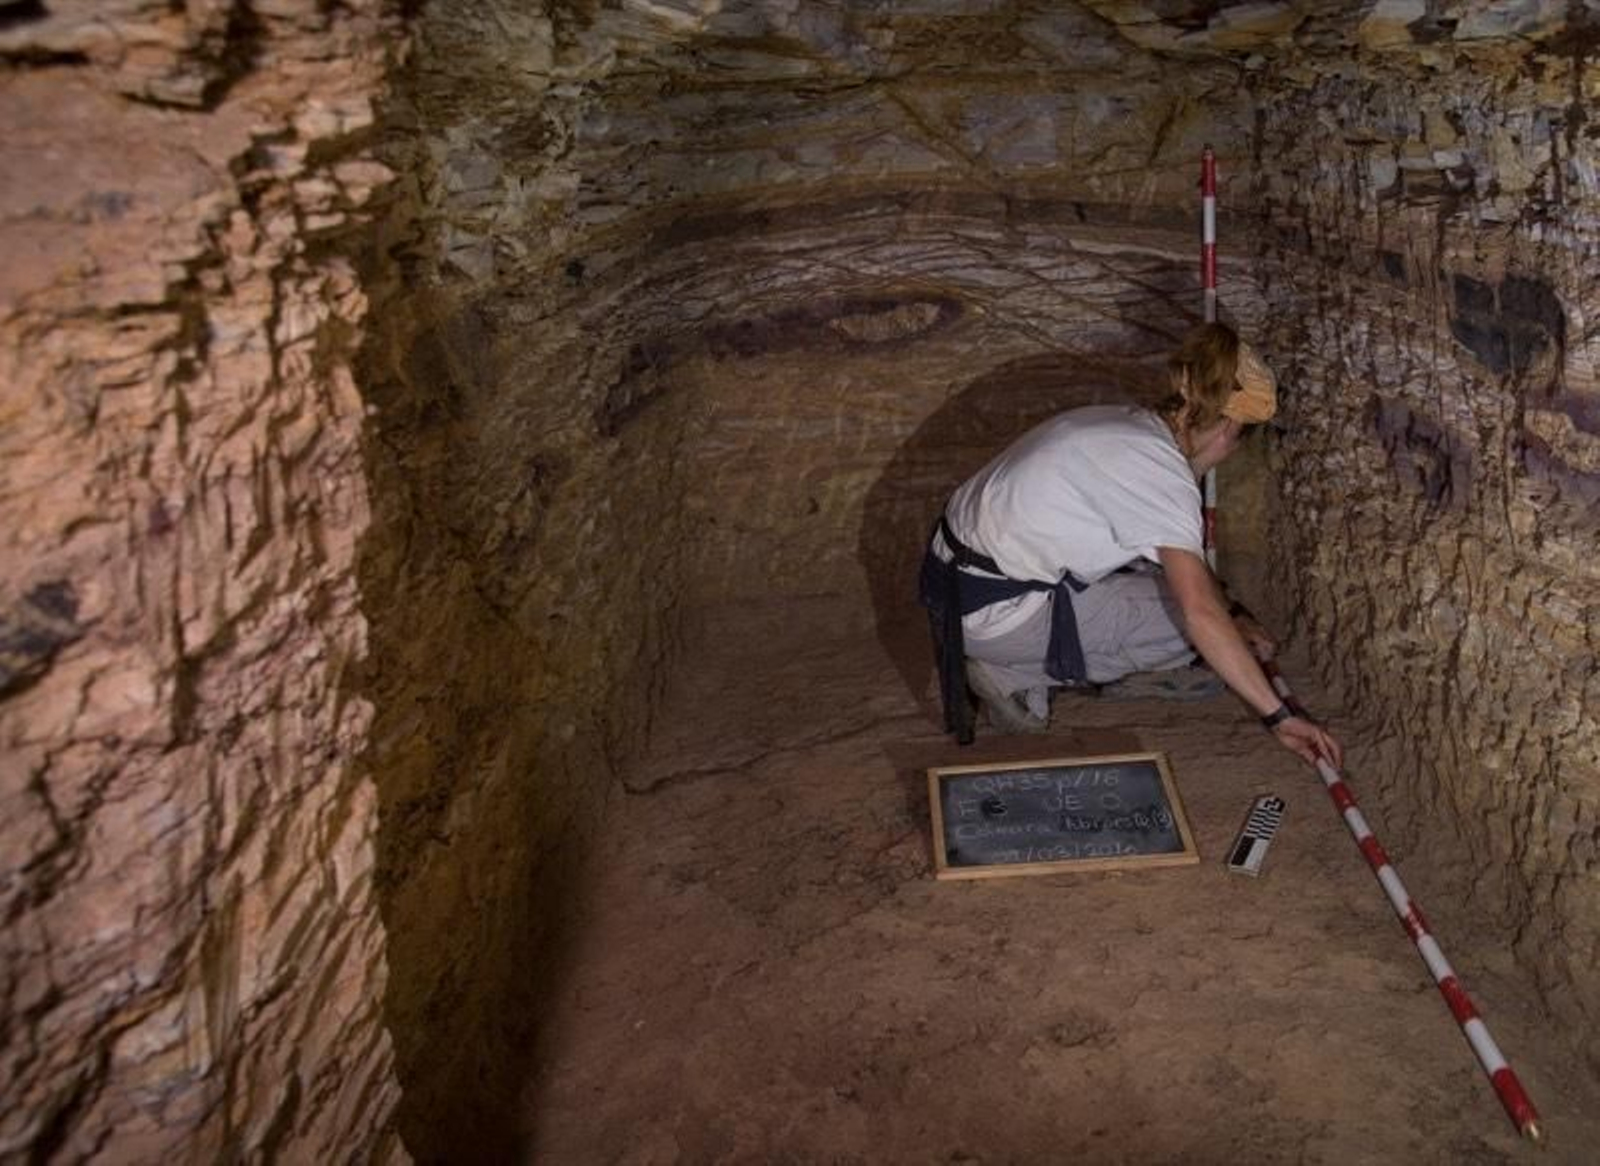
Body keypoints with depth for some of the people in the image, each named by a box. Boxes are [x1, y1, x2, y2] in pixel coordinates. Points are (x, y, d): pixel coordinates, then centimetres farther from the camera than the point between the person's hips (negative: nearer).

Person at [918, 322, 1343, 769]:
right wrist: (1279, 715, -21)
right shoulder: (1163, 471, -19)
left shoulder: (1128, 424, 10)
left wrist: (1231, 614, 23)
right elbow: (1201, 613, -26)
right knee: (1186, 626, -2)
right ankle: (1012, 674, -3)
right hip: (988, 610, -9)